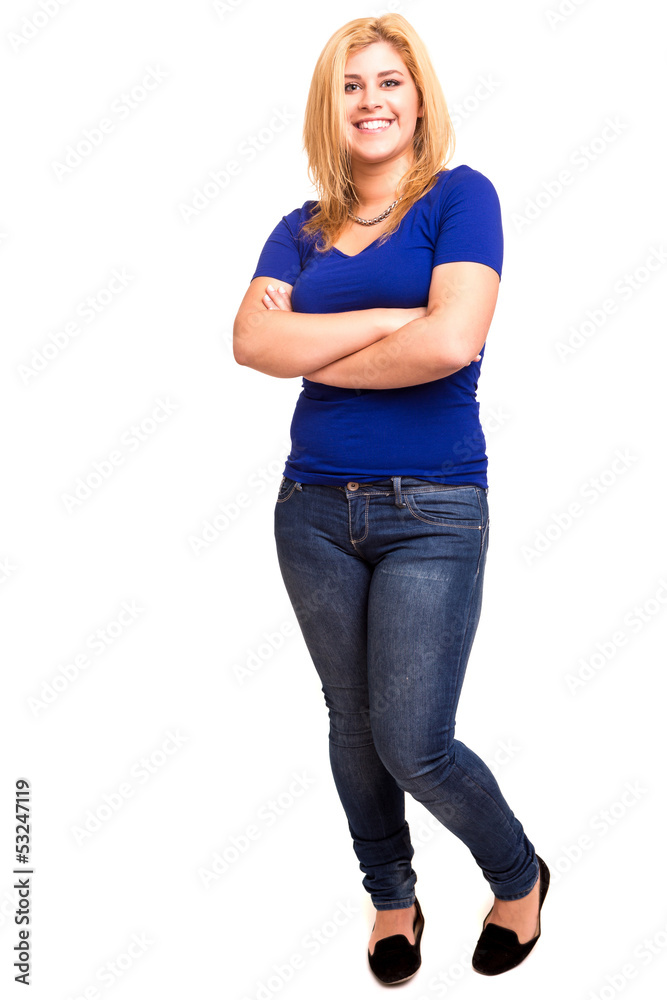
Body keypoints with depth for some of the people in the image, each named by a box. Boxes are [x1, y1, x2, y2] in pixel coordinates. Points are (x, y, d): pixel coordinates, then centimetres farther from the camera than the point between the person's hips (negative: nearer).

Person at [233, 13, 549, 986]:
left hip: (432, 511, -4)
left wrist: (316, 352, -6)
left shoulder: (459, 196, -3)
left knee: (413, 745, -6)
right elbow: (252, 340, -7)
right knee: (353, 728, 14)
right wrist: (388, 319, -14)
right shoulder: (302, 230, 10)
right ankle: (392, 898, 36)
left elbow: (452, 342, -19)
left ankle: (520, 876, 23)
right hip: (316, 509, 5)